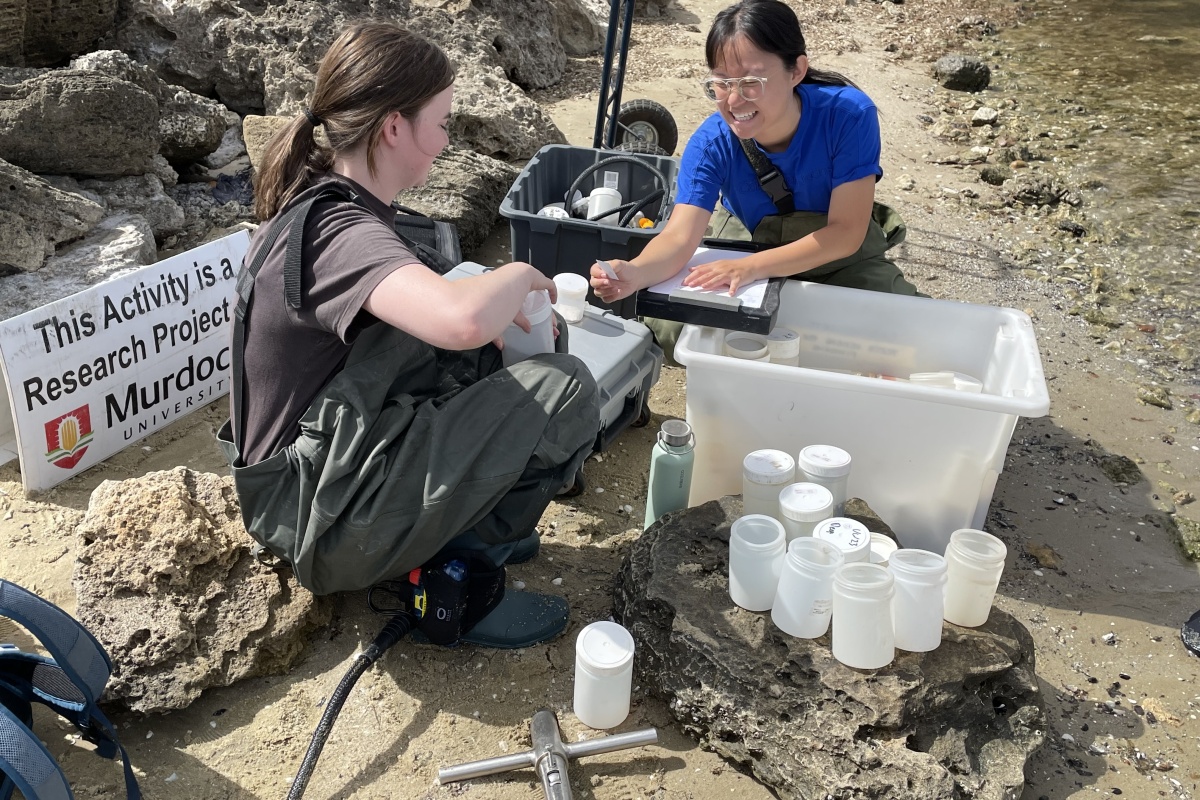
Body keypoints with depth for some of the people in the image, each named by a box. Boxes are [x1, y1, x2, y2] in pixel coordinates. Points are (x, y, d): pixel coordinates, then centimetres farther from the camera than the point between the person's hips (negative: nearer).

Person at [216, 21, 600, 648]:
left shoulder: (315, 197, 4)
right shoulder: (341, 233, -25)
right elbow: (463, 320, -44)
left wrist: (496, 312, 5)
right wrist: (519, 276, -21)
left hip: (306, 469, 9)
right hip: (324, 528, -9)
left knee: (493, 354, 12)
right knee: (564, 387, -14)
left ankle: (469, 524, 14)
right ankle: (459, 576, 2)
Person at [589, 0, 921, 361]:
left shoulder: (848, 115, -28)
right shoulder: (711, 143, -24)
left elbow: (846, 232, -28)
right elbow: (680, 236, -34)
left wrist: (751, 267, -39)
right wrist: (636, 272, -57)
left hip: (839, 256, 0)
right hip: (745, 244, 1)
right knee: (667, 329, -20)